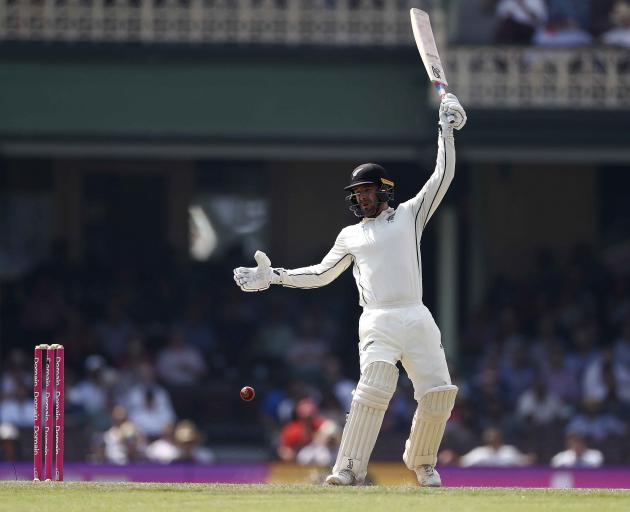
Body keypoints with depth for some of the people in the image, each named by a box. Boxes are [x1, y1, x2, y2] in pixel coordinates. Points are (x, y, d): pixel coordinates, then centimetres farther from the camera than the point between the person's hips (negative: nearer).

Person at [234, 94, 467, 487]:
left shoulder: (409, 216, 15)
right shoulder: (351, 236, 19)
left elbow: (443, 176, 11)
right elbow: (321, 273, 21)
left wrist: (447, 127, 6)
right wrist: (274, 276, 12)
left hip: (417, 319, 1)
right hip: (378, 322, -1)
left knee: (439, 393, -8)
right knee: (375, 387, -23)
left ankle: (421, 461, 17)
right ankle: (349, 468, -25)